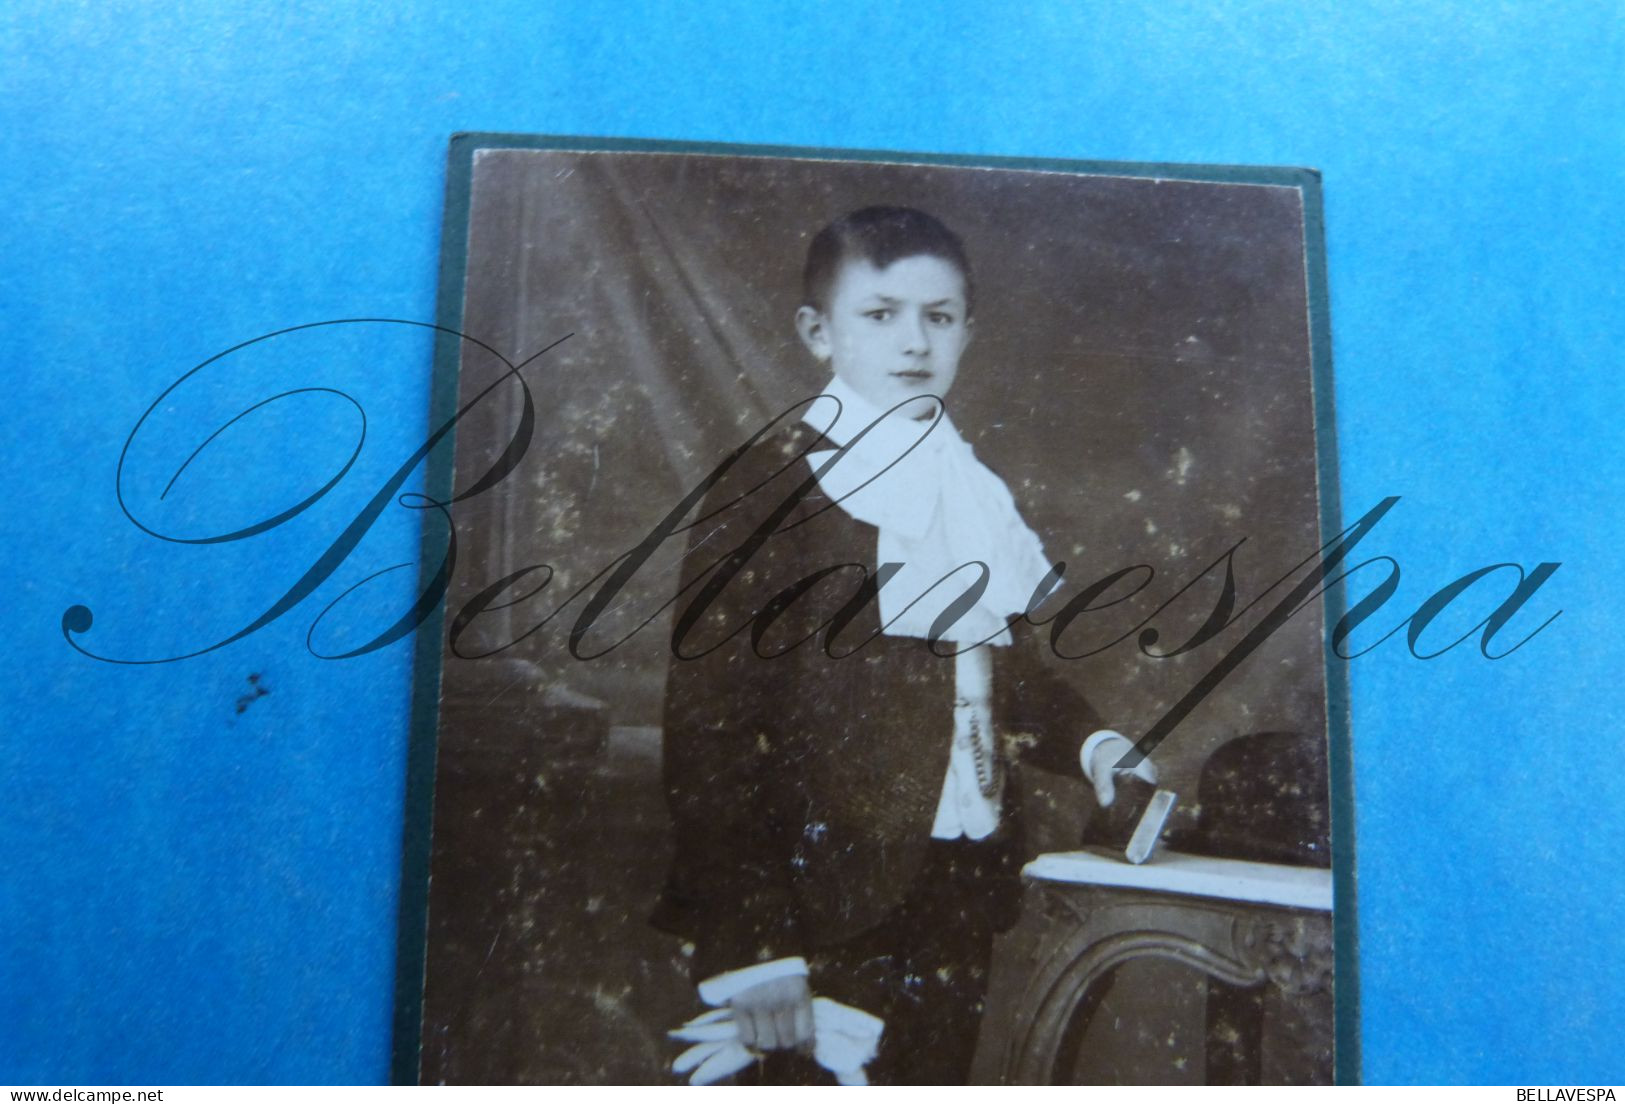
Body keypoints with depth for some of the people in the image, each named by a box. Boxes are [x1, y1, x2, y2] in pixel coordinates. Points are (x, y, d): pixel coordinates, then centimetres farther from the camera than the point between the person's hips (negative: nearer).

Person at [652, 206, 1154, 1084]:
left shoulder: (975, 490, 8)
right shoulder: (768, 489, -13)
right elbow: (709, 730, -16)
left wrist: (1089, 744, -1)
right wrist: (748, 948, -18)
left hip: (964, 889, 7)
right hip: (833, 903, -6)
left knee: (937, 1077, 20)